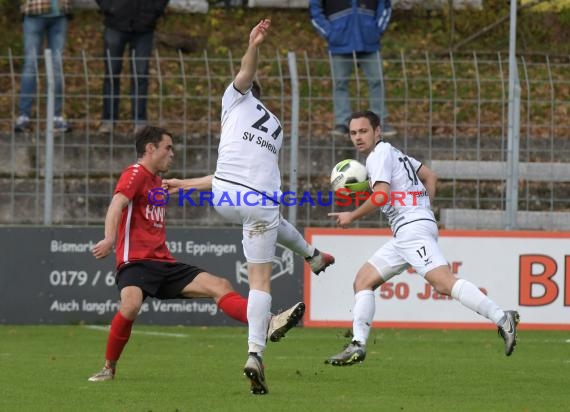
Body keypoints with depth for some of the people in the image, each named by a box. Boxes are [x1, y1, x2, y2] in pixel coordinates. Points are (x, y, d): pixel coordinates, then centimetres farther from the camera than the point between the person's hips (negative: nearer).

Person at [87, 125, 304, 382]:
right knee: (131, 304, -34)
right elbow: (117, 204, -23)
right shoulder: (135, 174, -4)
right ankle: (108, 368, -16)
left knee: (219, 286, -6)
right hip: (136, 262, -9)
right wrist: (109, 239, -38)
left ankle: (269, 325, -19)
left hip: (164, 264, 9)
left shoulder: (156, 180, 23)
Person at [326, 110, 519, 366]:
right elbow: (430, 176, 31)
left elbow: (381, 196, -16)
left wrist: (351, 217, -4)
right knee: (363, 281, 10)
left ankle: (502, 319, -34)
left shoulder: (379, 154, -3)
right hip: (403, 232, 11)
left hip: (412, 227, -11)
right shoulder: (392, 152, 25)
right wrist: (424, 208, 26)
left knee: (443, 282, -25)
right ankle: (357, 347, 4)